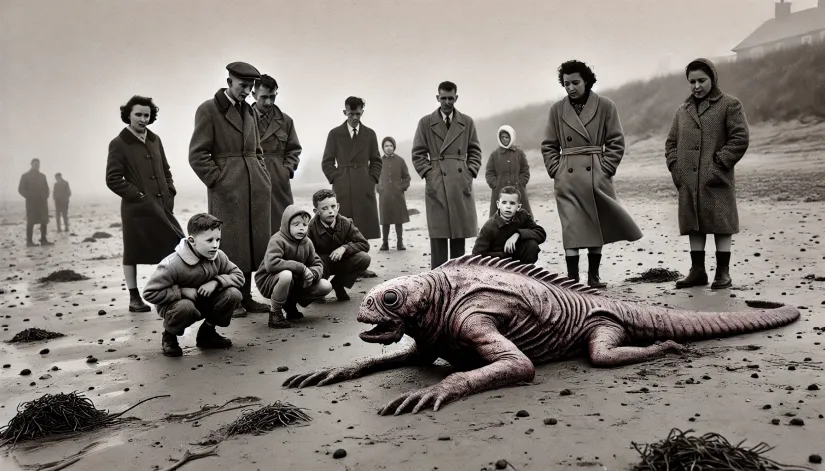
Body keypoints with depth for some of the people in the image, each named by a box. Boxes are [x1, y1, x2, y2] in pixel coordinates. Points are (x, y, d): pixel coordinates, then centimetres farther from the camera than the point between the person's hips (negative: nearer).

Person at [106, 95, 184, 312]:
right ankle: (134, 297, 15)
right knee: (133, 253, 4)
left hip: (162, 205, 5)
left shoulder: (155, 140, 13)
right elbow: (113, 179, -8)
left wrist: (169, 194, 6)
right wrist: (138, 196, -12)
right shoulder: (118, 144, -4)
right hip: (137, 207, -5)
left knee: (176, 246, 0)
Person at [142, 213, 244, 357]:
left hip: (204, 301, 5)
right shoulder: (172, 265, -30)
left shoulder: (219, 257, -14)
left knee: (233, 294, -20)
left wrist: (216, 282, -23)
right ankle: (169, 337, -4)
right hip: (173, 303, -5)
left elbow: (238, 275, -5)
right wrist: (182, 291, -29)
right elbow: (150, 293, -26)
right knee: (185, 307, -41)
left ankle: (207, 333, 7)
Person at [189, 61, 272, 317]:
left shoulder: (248, 110, 16)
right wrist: (218, 182, -12)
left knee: (253, 243, 8)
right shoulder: (208, 109, -4)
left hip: (255, 189, 6)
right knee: (230, 246, -1)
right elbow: (197, 155, -8)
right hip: (227, 189, -6)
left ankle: (246, 297, 17)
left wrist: (263, 178, 11)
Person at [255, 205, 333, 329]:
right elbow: (271, 264, -38)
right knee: (286, 275, -42)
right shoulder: (277, 240, -21)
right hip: (267, 281, -7)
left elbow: (317, 264, 5)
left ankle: (290, 303, 16)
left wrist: (313, 274, -22)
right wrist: (301, 267, -33)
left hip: (293, 282, 7)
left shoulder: (307, 243, 1)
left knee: (326, 286, -7)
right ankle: (274, 314, -17)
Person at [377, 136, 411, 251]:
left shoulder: (400, 160, 3)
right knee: (385, 221, 2)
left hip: (398, 195, 0)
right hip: (384, 195, 0)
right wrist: (378, 188, 3)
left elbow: (406, 177, 10)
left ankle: (400, 242, 10)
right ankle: (385, 243, 9)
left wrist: (403, 187, -2)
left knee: (399, 220, 3)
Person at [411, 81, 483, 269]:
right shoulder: (425, 122, 7)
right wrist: (428, 175, -5)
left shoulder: (467, 122, 11)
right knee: (438, 235, -3)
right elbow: (418, 154, 6)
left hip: (461, 185, 2)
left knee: (459, 233, 4)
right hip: (436, 185, -2)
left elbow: (475, 151, 13)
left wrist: (470, 173, 0)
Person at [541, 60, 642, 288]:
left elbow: (616, 143, 2)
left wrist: (605, 169, -7)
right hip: (567, 178, 0)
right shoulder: (557, 109, 7)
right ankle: (572, 278, -1)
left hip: (596, 176, 0)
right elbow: (548, 146, 11)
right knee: (571, 228, -3)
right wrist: (555, 171, 0)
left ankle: (593, 277, 16)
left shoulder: (605, 106, 2)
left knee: (596, 226, 6)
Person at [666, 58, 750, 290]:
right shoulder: (683, 110, 16)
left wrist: (719, 164, -12)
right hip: (688, 181, 5)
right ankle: (697, 271, 16)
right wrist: (675, 167, 4)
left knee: (721, 224, 0)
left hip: (716, 181, -5)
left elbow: (741, 138, -6)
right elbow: (671, 142, 19)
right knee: (694, 225, 8)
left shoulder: (730, 105, 1)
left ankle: (723, 272, 9)